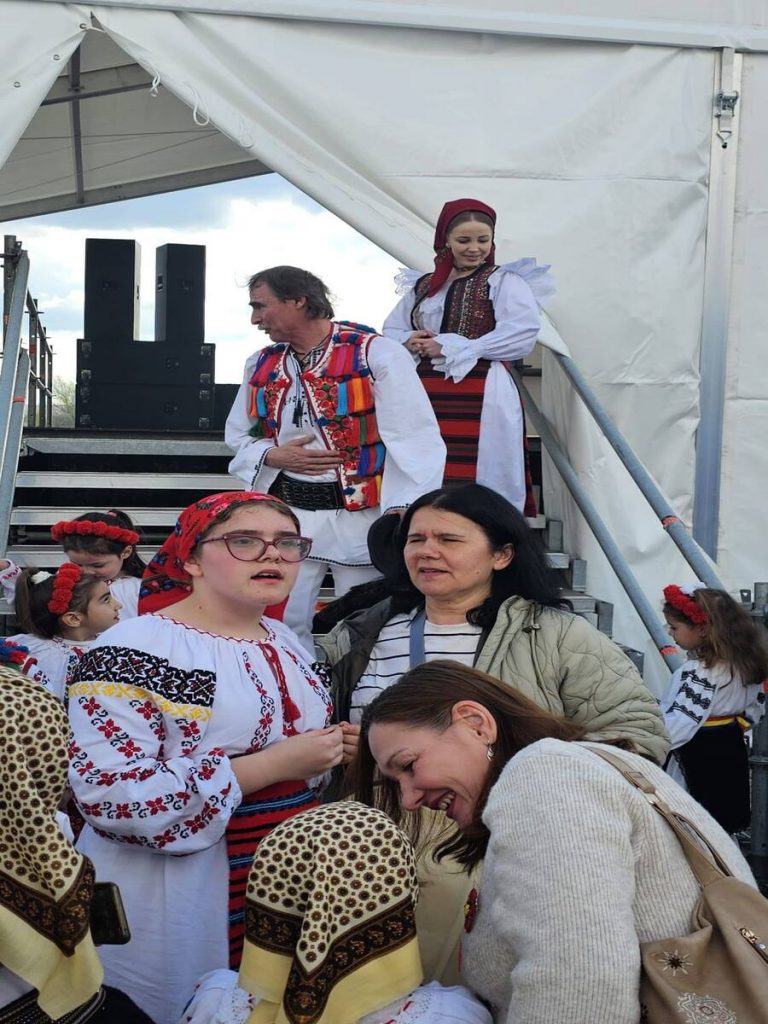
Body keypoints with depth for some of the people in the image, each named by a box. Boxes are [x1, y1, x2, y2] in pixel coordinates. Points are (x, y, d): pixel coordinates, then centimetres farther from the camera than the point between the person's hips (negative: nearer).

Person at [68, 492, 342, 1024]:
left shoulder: (286, 643, 7)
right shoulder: (133, 651, -16)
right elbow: (104, 793, -27)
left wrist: (331, 751, -1)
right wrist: (271, 765, -24)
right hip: (180, 899, -7)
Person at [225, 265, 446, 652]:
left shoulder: (377, 354, -10)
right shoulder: (261, 364, 10)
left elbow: (413, 440, -15)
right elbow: (238, 436, 17)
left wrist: (400, 513, -24)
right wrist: (274, 456, -5)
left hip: (360, 517, -5)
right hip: (286, 515, 5)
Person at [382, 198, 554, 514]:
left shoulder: (504, 282, 3)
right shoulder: (423, 286, 21)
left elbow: (522, 334, -12)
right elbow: (390, 330, 23)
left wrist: (448, 347, -11)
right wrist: (410, 342, -4)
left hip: (482, 399, -5)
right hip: (424, 397, 5)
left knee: (477, 481, -10)